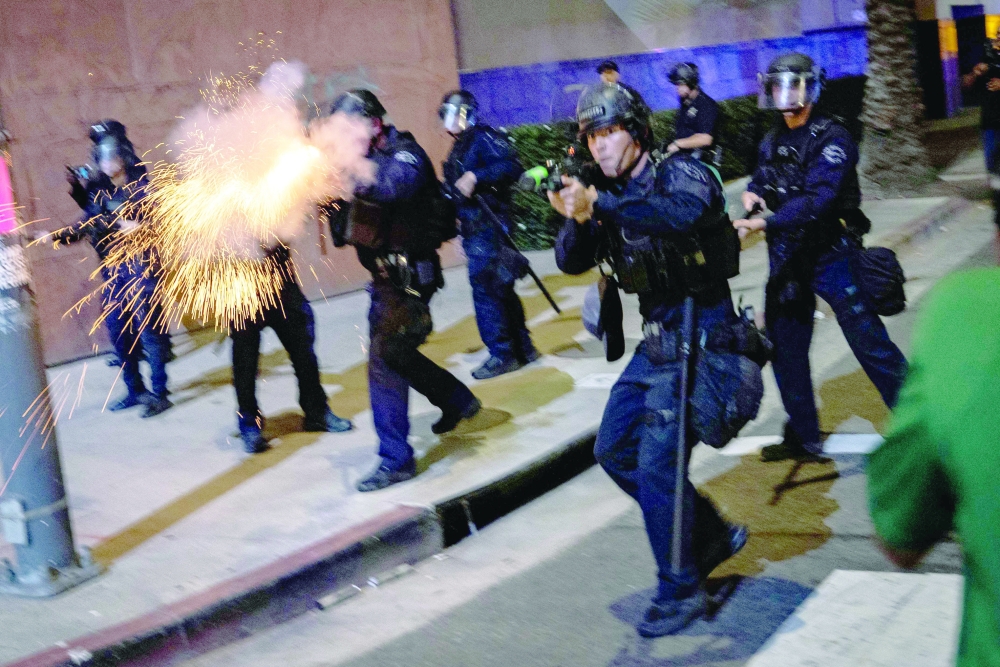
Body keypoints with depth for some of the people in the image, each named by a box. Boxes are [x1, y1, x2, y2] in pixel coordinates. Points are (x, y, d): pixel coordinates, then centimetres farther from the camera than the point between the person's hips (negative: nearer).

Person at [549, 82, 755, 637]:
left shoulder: (680, 173, -14)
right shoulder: (608, 192, 7)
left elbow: (685, 213, -38)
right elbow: (572, 262, 1)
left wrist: (599, 204, -42)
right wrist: (577, 217, -20)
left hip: (699, 339, -8)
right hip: (655, 341, 9)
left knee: (657, 463, -12)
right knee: (614, 450, 11)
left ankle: (680, 590, 3)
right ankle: (711, 535, 24)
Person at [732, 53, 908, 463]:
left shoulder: (831, 139, -14)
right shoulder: (772, 143, 9)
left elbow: (816, 200, -26)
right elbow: (761, 181, 25)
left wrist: (764, 222, -32)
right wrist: (752, 194, 1)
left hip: (830, 255, -7)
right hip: (787, 260, 7)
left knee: (870, 344, -6)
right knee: (785, 349, 12)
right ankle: (803, 438, 27)